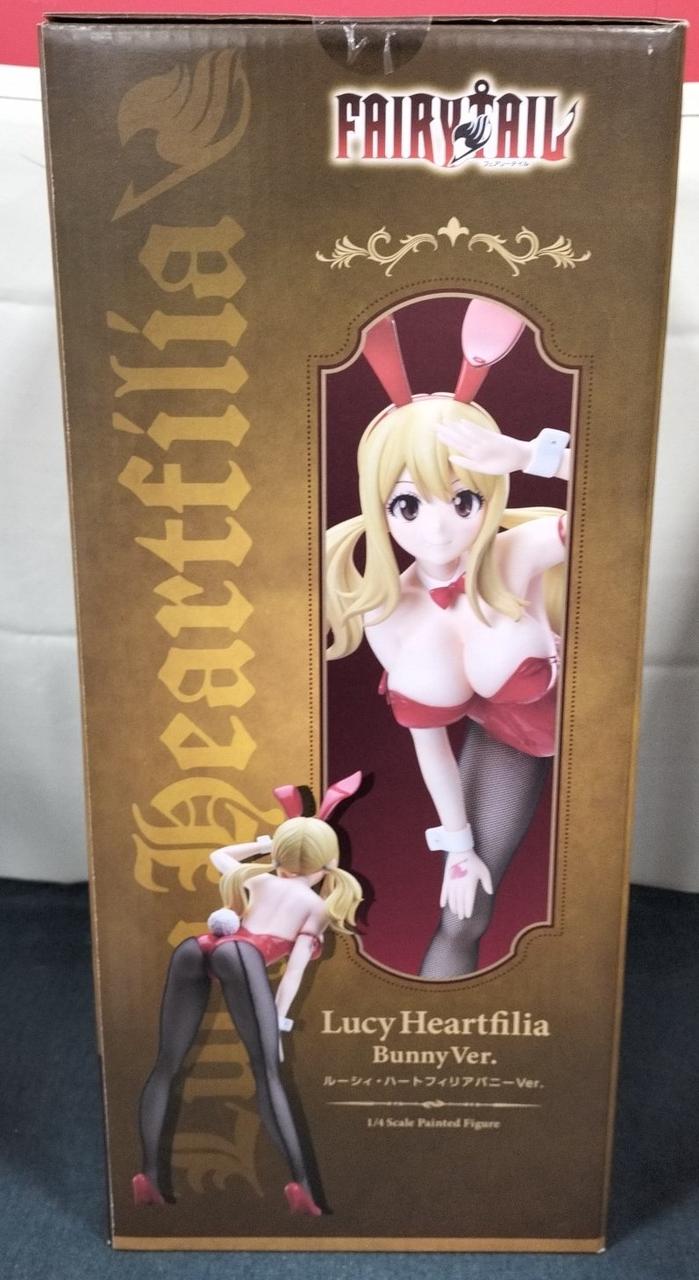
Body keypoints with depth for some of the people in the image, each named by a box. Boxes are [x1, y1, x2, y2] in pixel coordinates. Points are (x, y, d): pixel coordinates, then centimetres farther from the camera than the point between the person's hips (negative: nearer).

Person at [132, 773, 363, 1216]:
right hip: (241, 956, -4)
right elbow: (296, 966, 8)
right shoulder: (318, 904, 24)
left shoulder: (256, 877, 35)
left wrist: (262, 844, 63)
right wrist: (279, 1023, 4)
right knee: (267, 1073, -7)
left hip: (193, 948, 4)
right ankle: (301, 1184, -16)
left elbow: (219, 855, 57)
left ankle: (148, 1176, 4)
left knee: (167, 1065, 10)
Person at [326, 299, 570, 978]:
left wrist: (531, 456, -56)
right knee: (460, 922, 8)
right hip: (502, 741, 3)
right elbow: (428, 739, -5)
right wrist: (459, 847, 2)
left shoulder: (521, 555, -30)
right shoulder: (387, 619, -18)